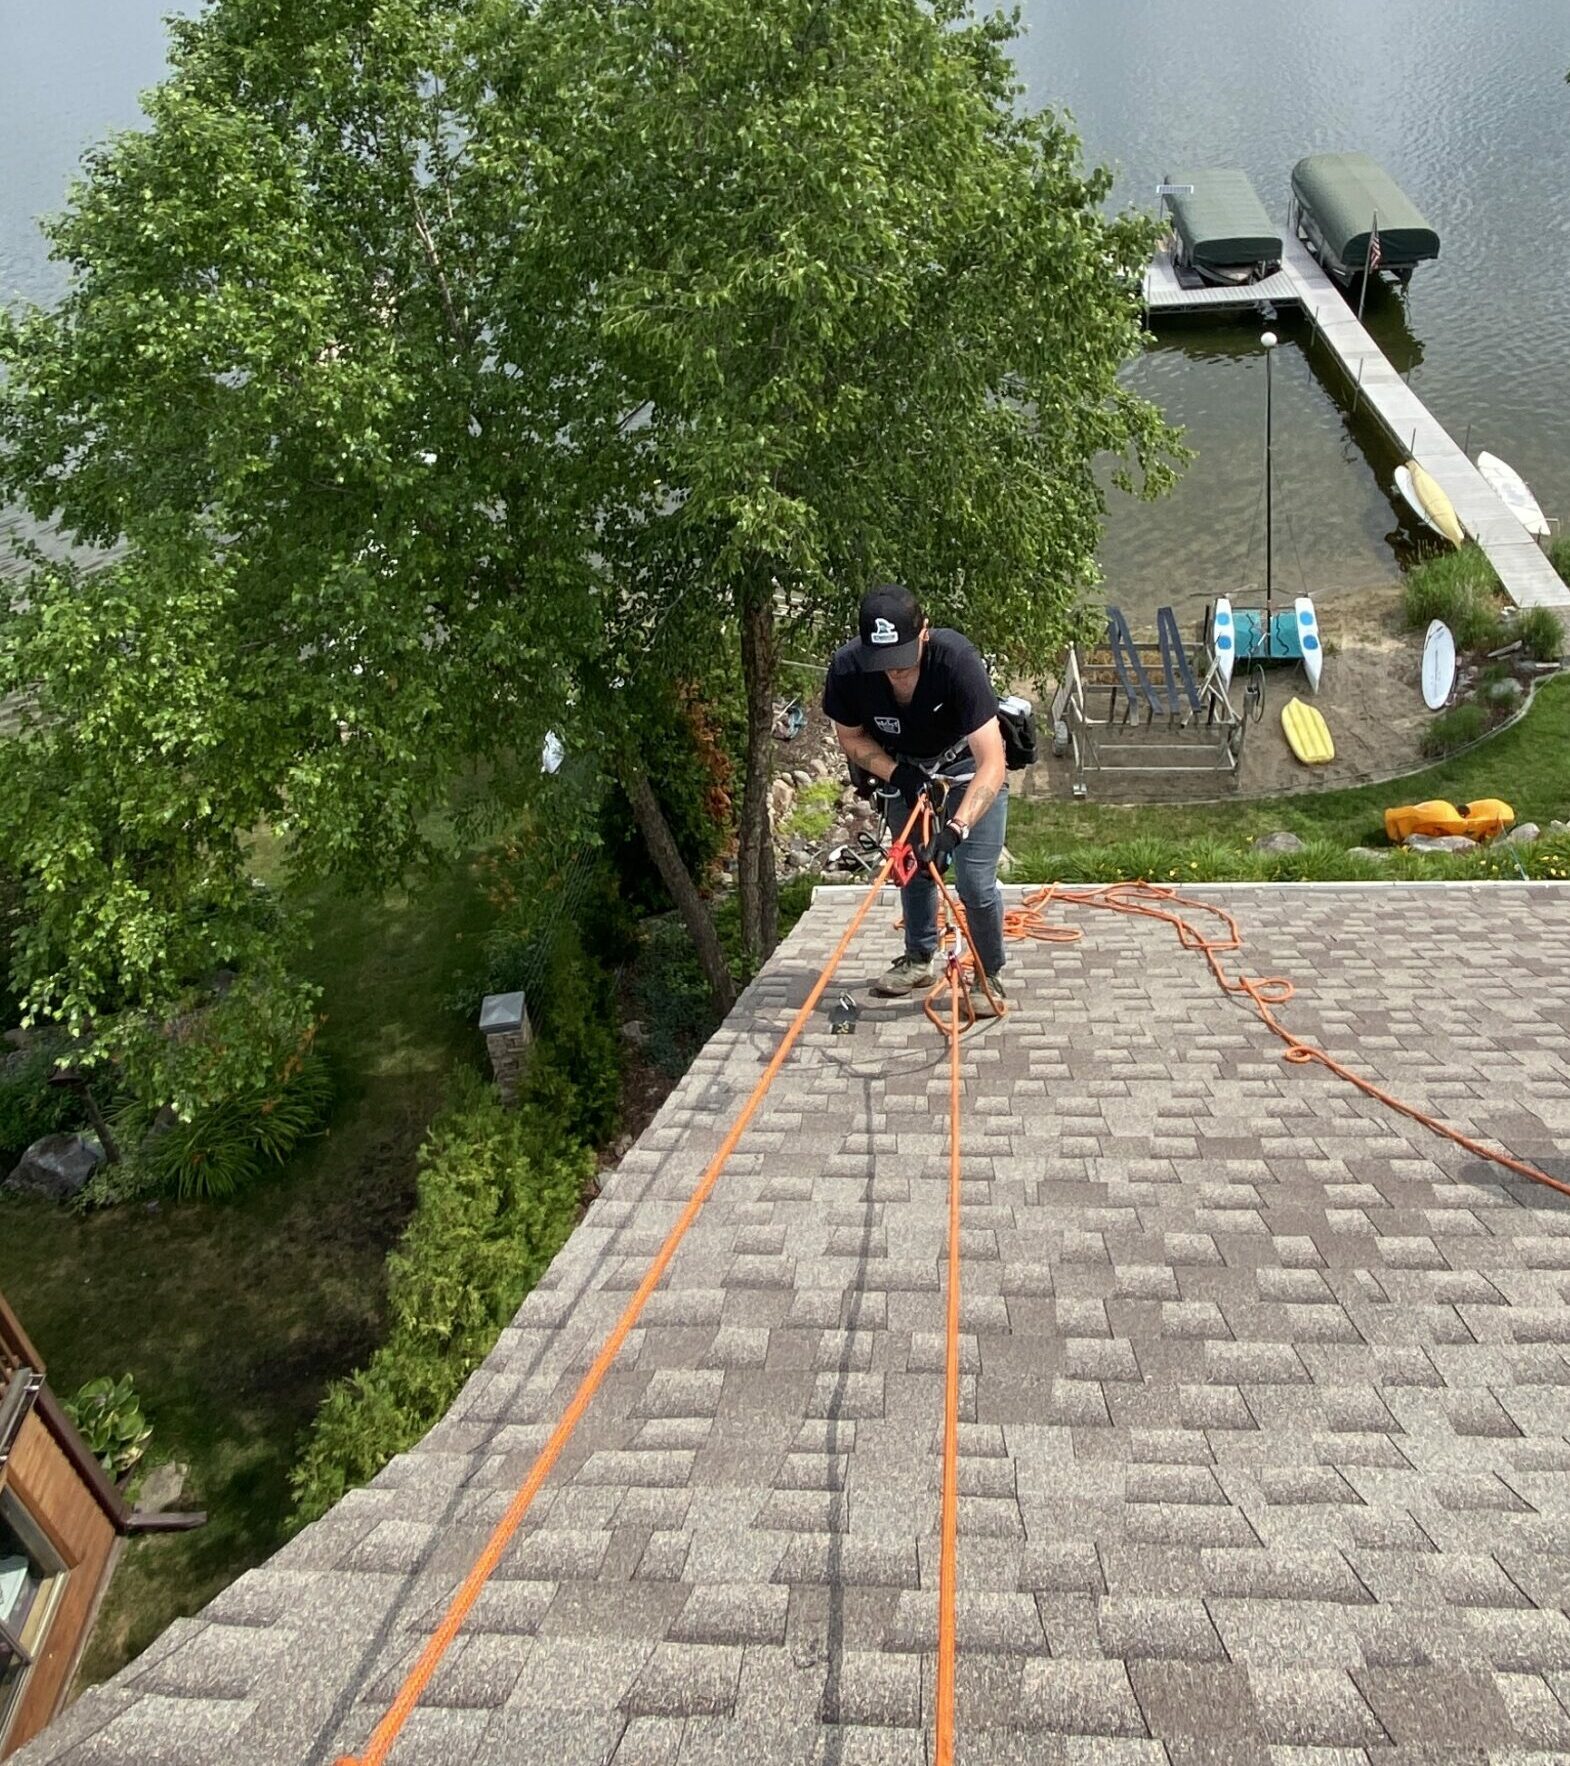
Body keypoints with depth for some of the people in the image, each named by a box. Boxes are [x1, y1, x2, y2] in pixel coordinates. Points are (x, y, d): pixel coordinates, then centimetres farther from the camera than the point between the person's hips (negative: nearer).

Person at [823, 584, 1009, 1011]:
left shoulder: (956, 659, -39)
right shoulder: (847, 668, -28)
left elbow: (991, 763, -40)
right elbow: (850, 737, -7)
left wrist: (957, 826, -50)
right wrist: (896, 773, -23)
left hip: (970, 770, -4)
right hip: (907, 771, 4)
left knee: (975, 881, -9)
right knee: (912, 868, 15)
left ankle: (991, 977, 14)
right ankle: (919, 961, 37)